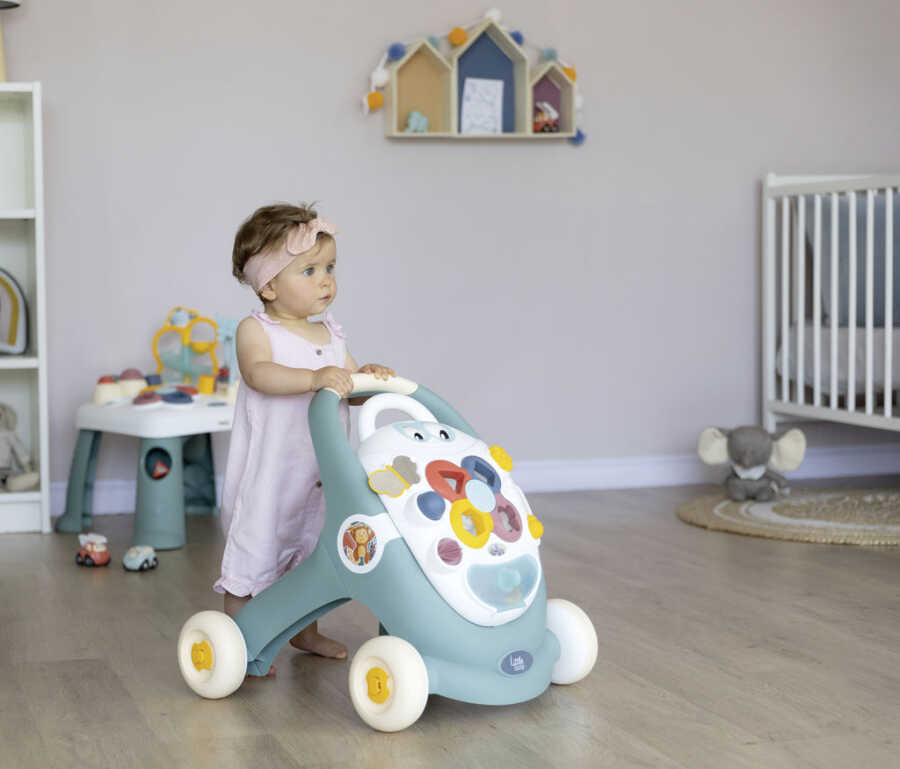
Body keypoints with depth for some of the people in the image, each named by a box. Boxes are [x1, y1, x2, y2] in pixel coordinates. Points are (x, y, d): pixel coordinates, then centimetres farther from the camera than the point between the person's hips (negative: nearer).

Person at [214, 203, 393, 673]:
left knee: (311, 554, 20)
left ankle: (305, 631, 38)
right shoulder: (255, 330, -12)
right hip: (266, 473, -7)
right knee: (253, 552, -1)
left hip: (319, 476, 7)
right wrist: (316, 378, -44)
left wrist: (369, 377, -14)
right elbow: (260, 374, -30)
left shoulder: (331, 335, 9)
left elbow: (350, 388, 9)